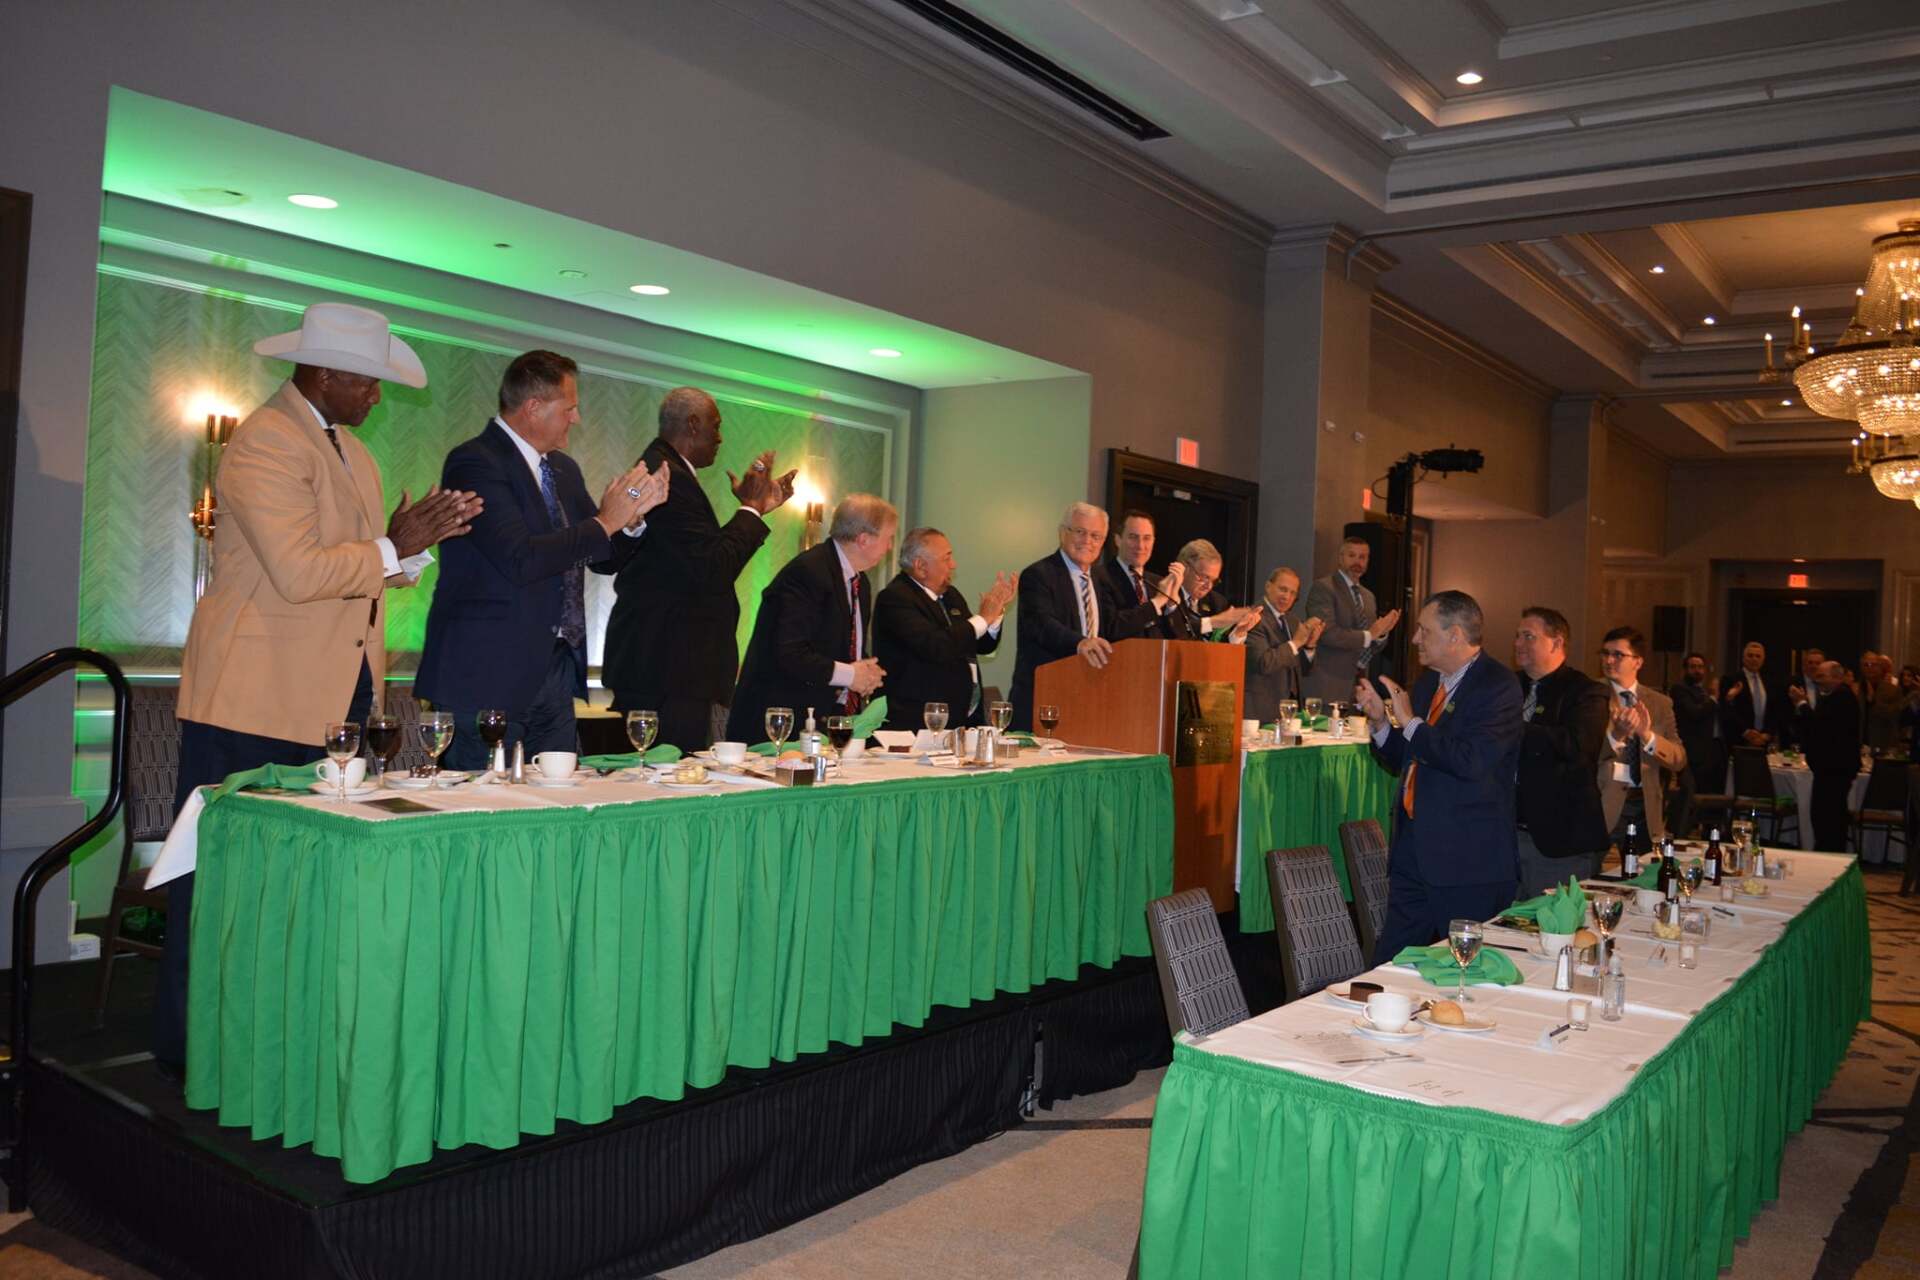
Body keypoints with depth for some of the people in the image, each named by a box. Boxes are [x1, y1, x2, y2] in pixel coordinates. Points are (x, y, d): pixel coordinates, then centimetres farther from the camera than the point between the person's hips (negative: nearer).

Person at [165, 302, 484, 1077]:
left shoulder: (352, 453, 18)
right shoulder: (266, 442, -12)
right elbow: (301, 574, -22)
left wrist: (417, 544, 0)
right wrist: (393, 548, -12)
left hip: (335, 696, 8)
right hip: (257, 697, -8)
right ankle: (189, 1050, 13)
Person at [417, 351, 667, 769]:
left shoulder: (563, 468, 15)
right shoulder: (475, 462, -12)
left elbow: (603, 557, 19)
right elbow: (521, 559, -24)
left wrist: (631, 516, -1)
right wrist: (605, 521, -16)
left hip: (555, 669, 8)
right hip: (490, 673, -8)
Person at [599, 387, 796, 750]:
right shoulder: (668, 477, -15)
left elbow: (704, 556, 17)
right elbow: (713, 568, -21)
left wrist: (754, 507, 19)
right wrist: (751, 508, -8)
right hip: (670, 666, -11)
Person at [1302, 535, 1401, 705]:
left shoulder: (1368, 596, 18)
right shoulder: (1323, 588, -7)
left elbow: (1370, 646, 20)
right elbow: (1327, 633, -19)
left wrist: (1381, 632, -1)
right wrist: (1368, 635, -14)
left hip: (1356, 684, 7)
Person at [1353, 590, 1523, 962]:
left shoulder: (1498, 685, -12)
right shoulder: (1426, 682, 14)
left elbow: (1471, 761, -26)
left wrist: (1411, 723, -17)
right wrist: (1381, 720, 3)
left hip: (1467, 861, -8)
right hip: (1413, 849, 8)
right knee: (1389, 966, 10)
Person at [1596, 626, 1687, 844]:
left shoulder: (1660, 703, 11)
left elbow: (1679, 760, 3)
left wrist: (1647, 735, -14)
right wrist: (1615, 735, -28)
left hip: (1647, 808, 3)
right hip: (1605, 806, -3)